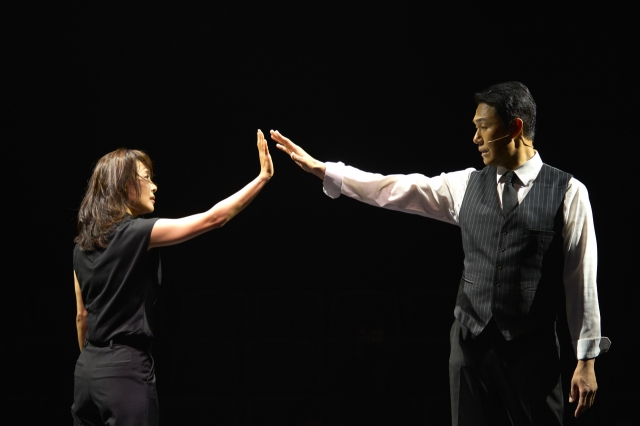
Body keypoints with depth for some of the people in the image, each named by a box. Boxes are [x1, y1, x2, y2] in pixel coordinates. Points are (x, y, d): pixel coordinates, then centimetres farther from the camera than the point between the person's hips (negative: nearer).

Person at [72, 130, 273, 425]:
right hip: (125, 367, -8)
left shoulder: (83, 244, 11)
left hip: (88, 368, 8)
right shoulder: (136, 232, -11)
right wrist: (264, 176, -8)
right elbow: (214, 218, -13)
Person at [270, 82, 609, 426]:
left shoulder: (568, 193, -4)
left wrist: (586, 359, -5)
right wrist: (321, 169, 4)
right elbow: (395, 189, 8)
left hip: (532, 349, -4)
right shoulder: (466, 185, 8)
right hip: (471, 343, 4)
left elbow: (581, 278, -5)